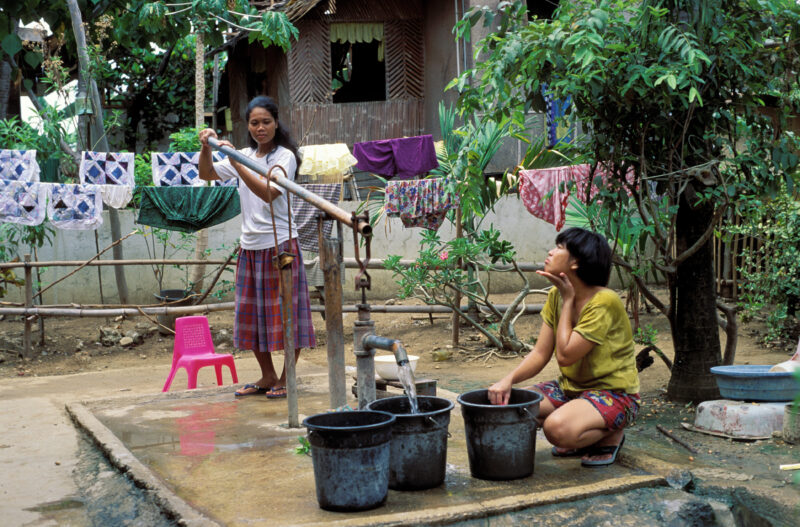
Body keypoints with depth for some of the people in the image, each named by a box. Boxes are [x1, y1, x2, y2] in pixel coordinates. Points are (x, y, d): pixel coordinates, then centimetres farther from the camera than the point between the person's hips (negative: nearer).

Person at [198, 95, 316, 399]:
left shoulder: (284, 156, -7)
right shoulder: (245, 156, 12)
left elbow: (268, 193, -21)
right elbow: (207, 174, 8)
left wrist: (236, 164, -26)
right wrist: (206, 148, -9)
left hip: (280, 244, -6)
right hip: (250, 247, 7)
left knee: (285, 313, -3)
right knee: (251, 314, 10)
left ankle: (286, 379, 8)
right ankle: (267, 377, 22)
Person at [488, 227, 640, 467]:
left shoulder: (605, 302, -23)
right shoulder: (556, 295, 2)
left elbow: (565, 355, -25)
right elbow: (540, 354, -1)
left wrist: (568, 300, -19)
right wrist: (508, 380, -19)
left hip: (614, 394, -8)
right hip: (571, 388, 8)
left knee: (558, 428, -35)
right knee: (505, 404, -10)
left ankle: (611, 436, -1)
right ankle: (583, 438, 8)